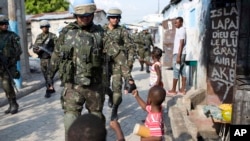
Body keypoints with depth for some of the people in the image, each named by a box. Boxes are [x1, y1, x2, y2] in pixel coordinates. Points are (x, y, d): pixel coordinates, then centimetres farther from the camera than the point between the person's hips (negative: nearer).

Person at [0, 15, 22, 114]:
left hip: (9, 65, -5)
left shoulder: (12, 36, -4)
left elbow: (19, 51, -6)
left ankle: (14, 104, 1)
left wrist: (11, 61, -15)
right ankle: (11, 105, 20)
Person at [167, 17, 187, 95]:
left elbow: (181, 44, -19)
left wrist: (178, 56, -22)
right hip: (180, 53, 10)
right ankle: (183, 89, 11)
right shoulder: (179, 30, 17)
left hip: (178, 54, -10)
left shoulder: (181, 30, -13)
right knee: (182, 71, 8)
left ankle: (173, 90, 3)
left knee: (176, 72, -4)